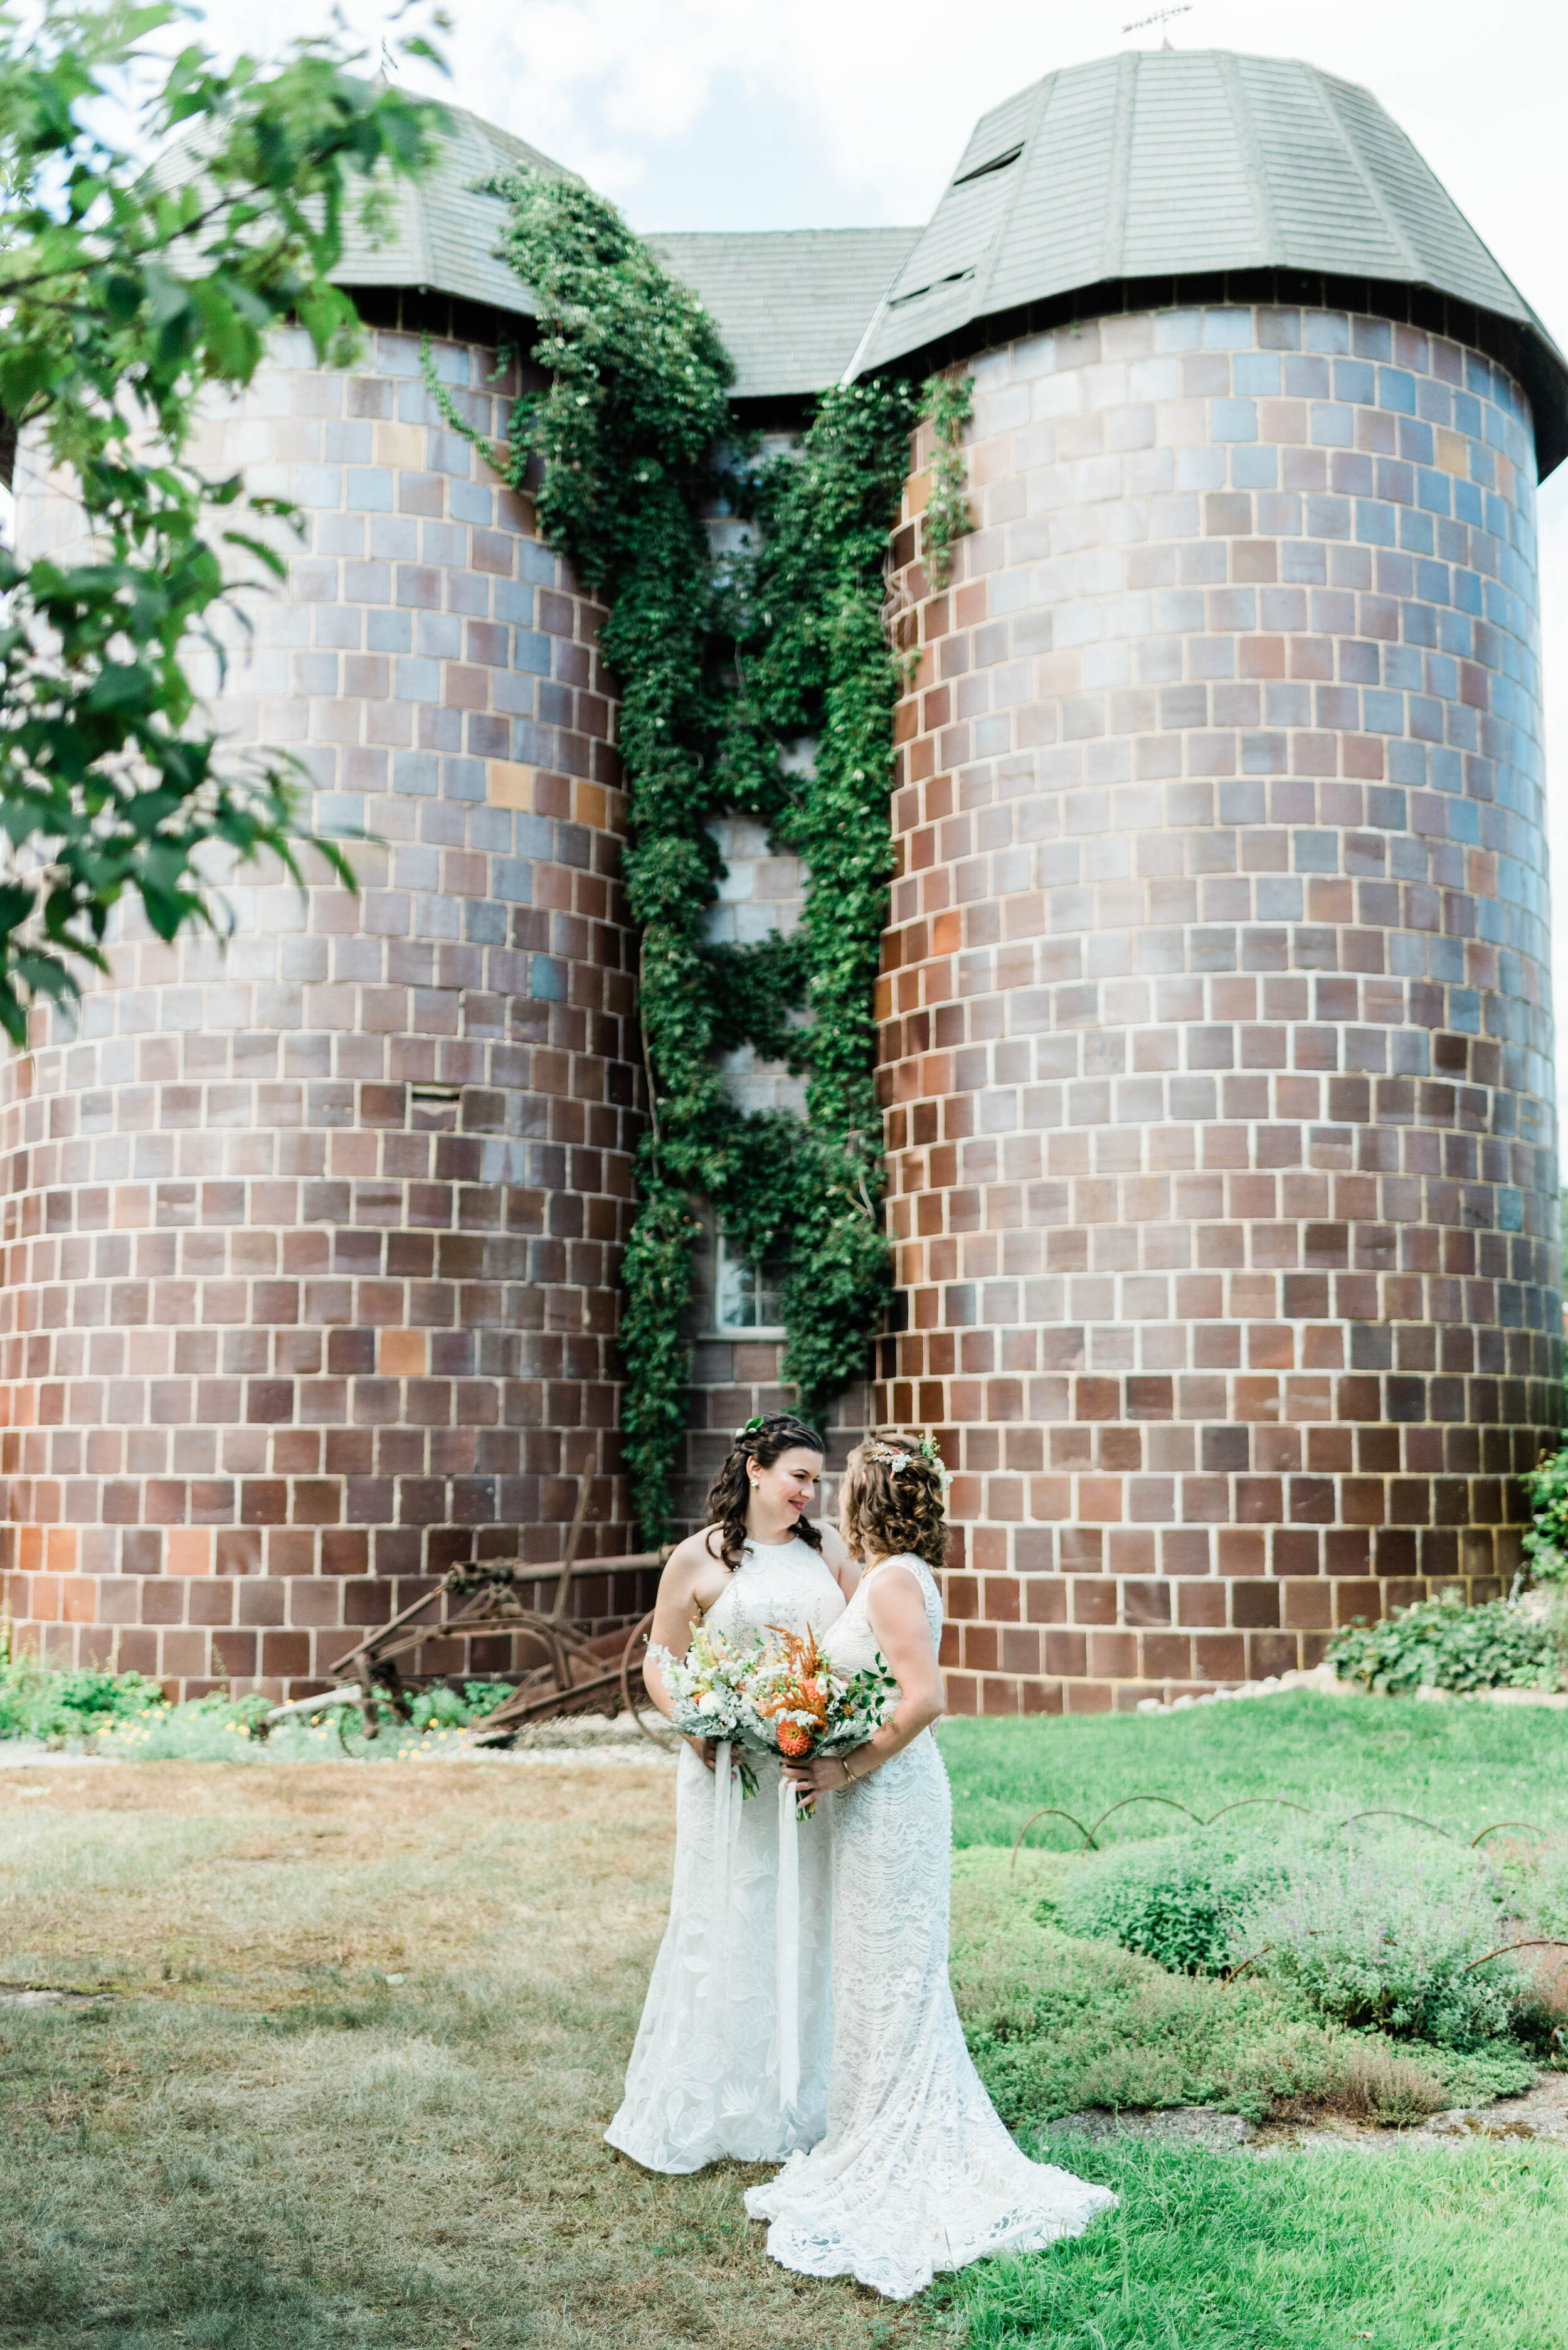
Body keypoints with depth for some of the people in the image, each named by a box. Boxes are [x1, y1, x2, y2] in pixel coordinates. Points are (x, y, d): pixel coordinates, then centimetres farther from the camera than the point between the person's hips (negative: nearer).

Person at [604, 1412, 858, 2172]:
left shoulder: (825, 1548, 9)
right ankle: (704, 2110, 14)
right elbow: (660, 1663, 0)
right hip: (733, 1768, -4)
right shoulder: (698, 1559, -3)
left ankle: (800, 2104, 24)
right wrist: (698, 1730, -15)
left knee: (809, 1929, 11)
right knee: (727, 1928, 1)